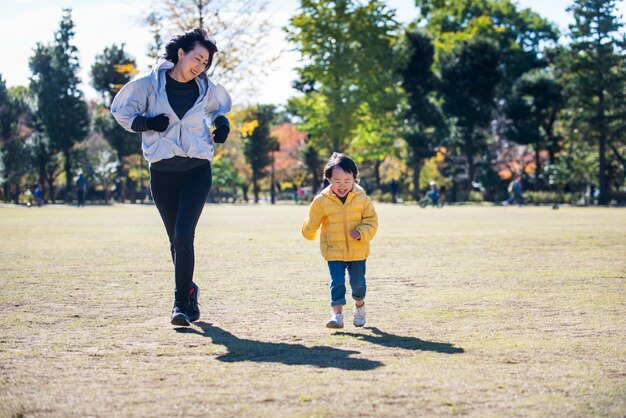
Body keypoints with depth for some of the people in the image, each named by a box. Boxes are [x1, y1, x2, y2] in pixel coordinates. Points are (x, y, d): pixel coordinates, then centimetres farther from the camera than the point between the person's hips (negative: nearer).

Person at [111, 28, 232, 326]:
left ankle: (181, 302, -13)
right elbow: (120, 110, 5)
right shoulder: (148, 83, -4)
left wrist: (221, 122, 6)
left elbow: (220, 106, 27)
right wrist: (146, 122, -12)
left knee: (183, 235, -16)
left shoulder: (206, 89, 5)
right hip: (162, 172, 0)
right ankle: (189, 291, 30)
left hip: (197, 170, 0)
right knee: (175, 240, 8)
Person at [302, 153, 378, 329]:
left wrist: (361, 232, -20)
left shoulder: (362, 198, -7)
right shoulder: (321, 201, -9)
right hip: (334, 251, -1)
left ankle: (359, 306, 38)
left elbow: (372, 220, -7)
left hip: (358, 251, 1)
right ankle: (337, 315, -10)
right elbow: (312, 224, 5)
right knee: (337, 282, -11)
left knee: (358, 282, 10)